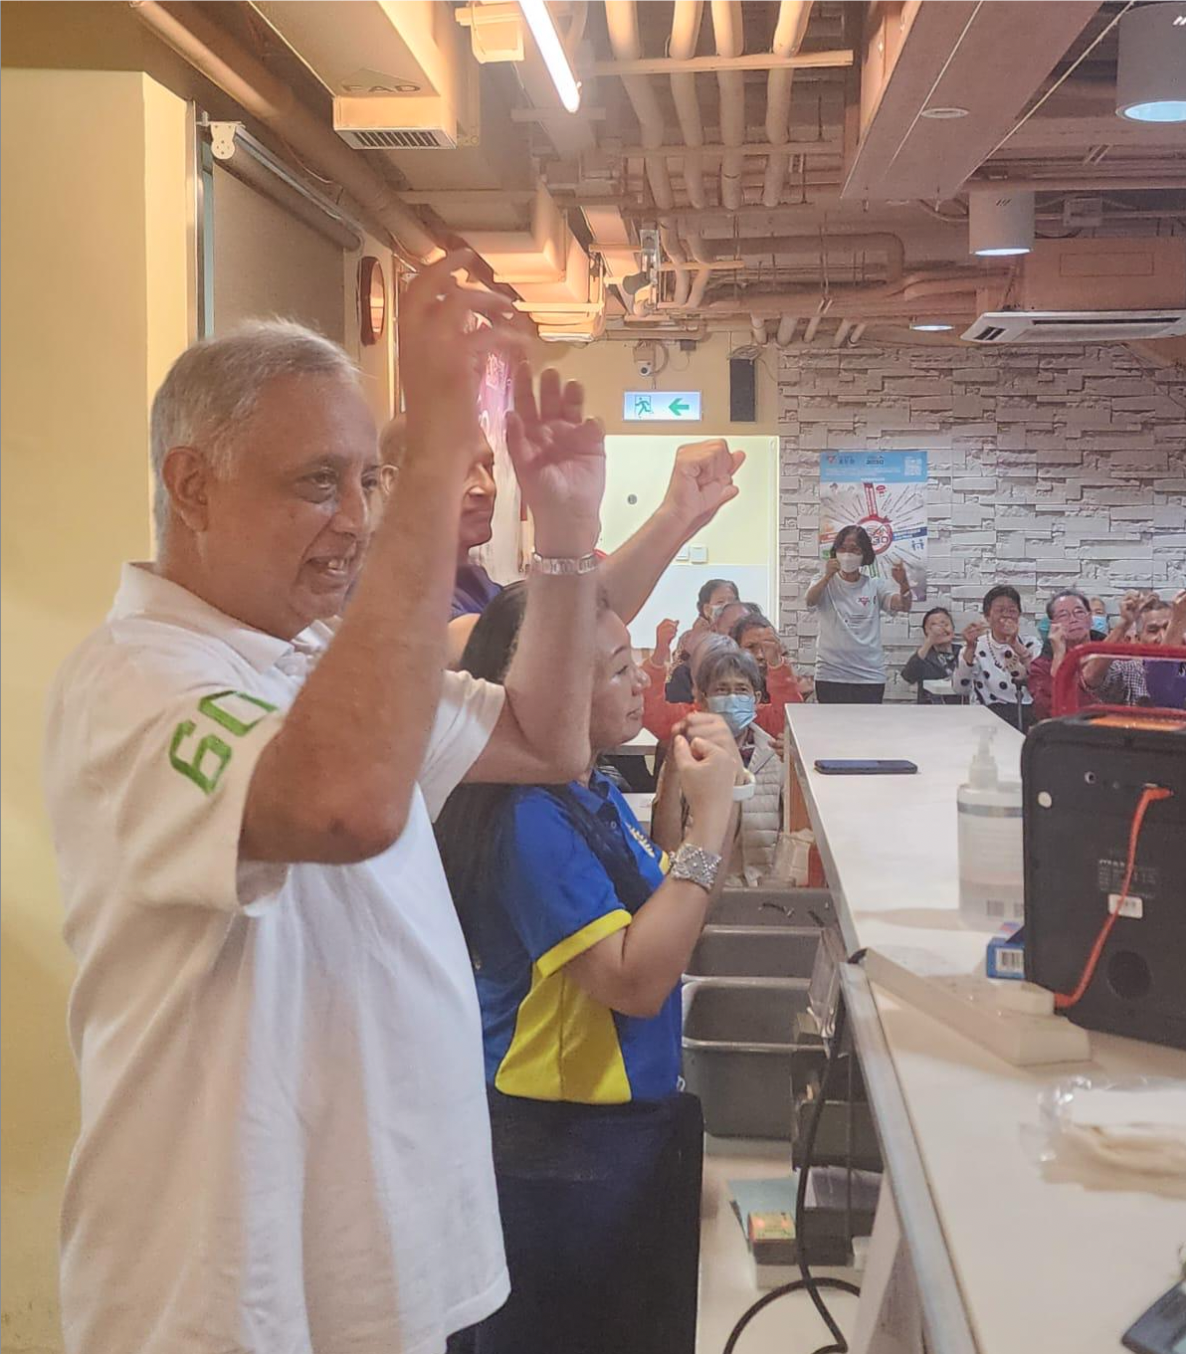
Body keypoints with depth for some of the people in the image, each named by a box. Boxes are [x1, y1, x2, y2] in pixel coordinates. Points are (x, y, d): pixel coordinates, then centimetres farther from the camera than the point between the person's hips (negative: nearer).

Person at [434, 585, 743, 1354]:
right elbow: (635, 981, -29)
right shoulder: (529, 819, -24)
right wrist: (710, 819, -27)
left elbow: (669, 925, 12)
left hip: (629, 1121, 9)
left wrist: (719, 803, -3)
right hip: (563, 1150, -9)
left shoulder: (594, 793, 4)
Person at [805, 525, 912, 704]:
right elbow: (810, 601, -16)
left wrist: (903, 583, -31)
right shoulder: (826, 584, 6)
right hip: (831, 675, -1)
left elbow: (904, 605, -8)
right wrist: (827, 576, -34)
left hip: (870, 676, 1)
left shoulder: (876, 586, 7)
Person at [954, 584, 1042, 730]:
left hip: (1029, 715, 1)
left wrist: (1016, 645, -17)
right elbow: (962, 689, -9)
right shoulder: (976, 647, 9)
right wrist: (970, 649, -21)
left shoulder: (1031, 644, 12)